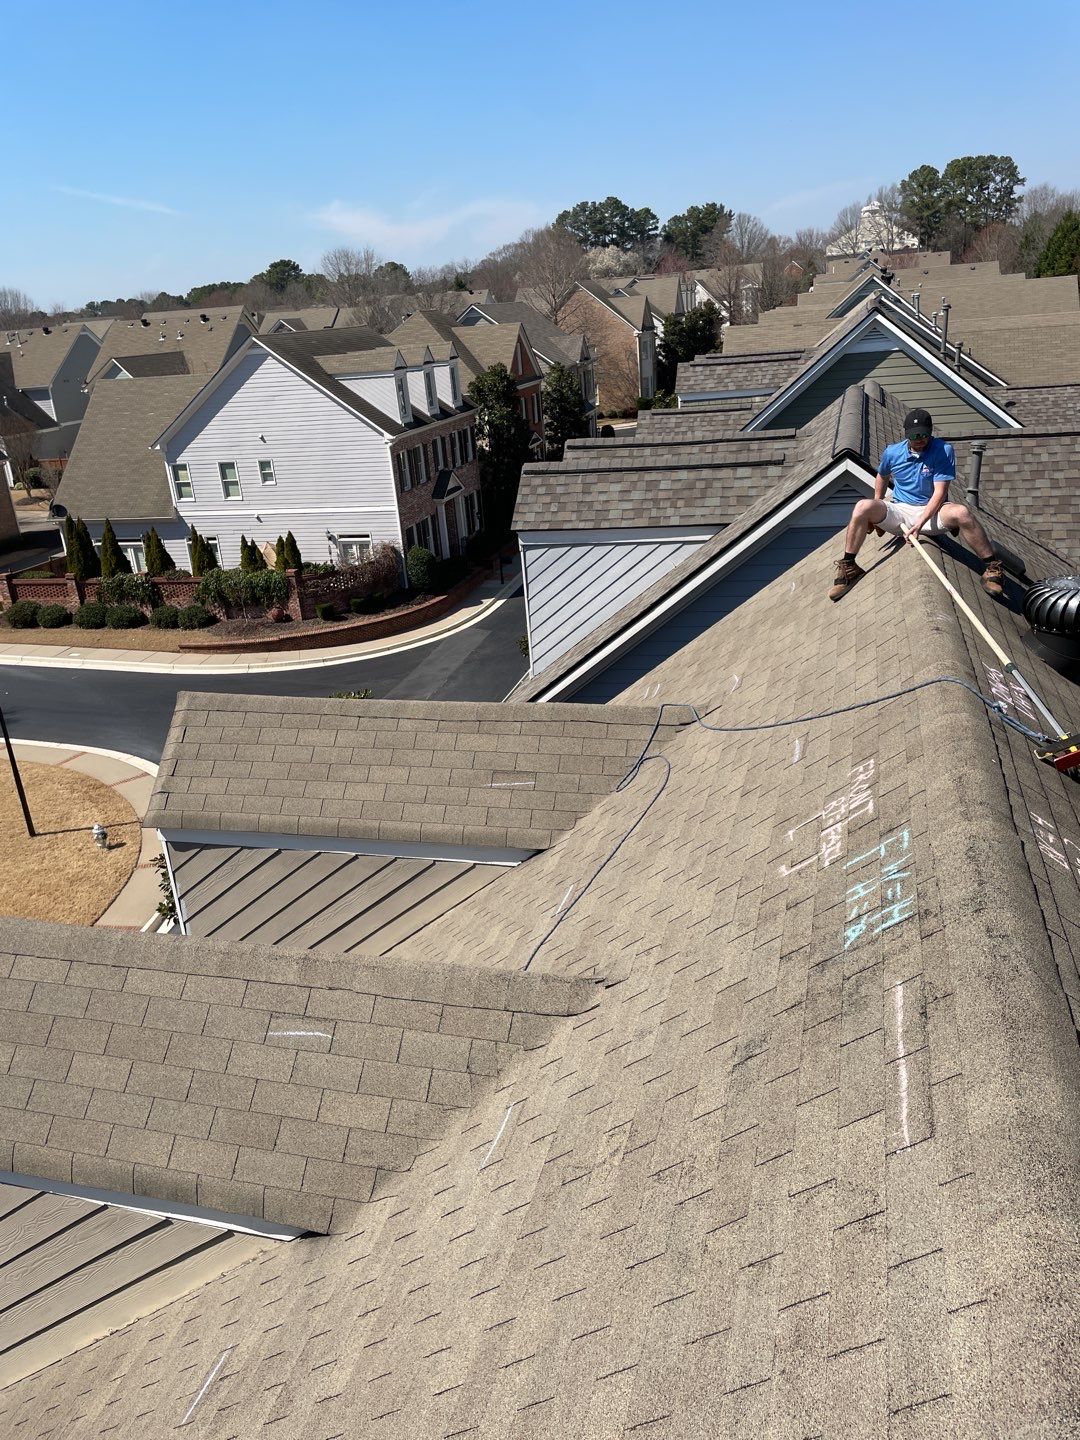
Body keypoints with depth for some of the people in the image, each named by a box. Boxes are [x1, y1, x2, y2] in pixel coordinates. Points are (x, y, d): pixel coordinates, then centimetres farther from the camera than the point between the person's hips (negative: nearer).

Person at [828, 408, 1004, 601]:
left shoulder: (943, 450, -10)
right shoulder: (892, 452, 1)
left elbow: (940, 493, -16)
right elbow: (882, 477, 23)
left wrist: (920, 523, -28)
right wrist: (876, 515, 16)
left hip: (932, 512, -2)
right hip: (899, 511, 3)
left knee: (961, 512, -36)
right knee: (863, 507, -26)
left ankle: (992, 567, -22)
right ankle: (848, 567, -15)